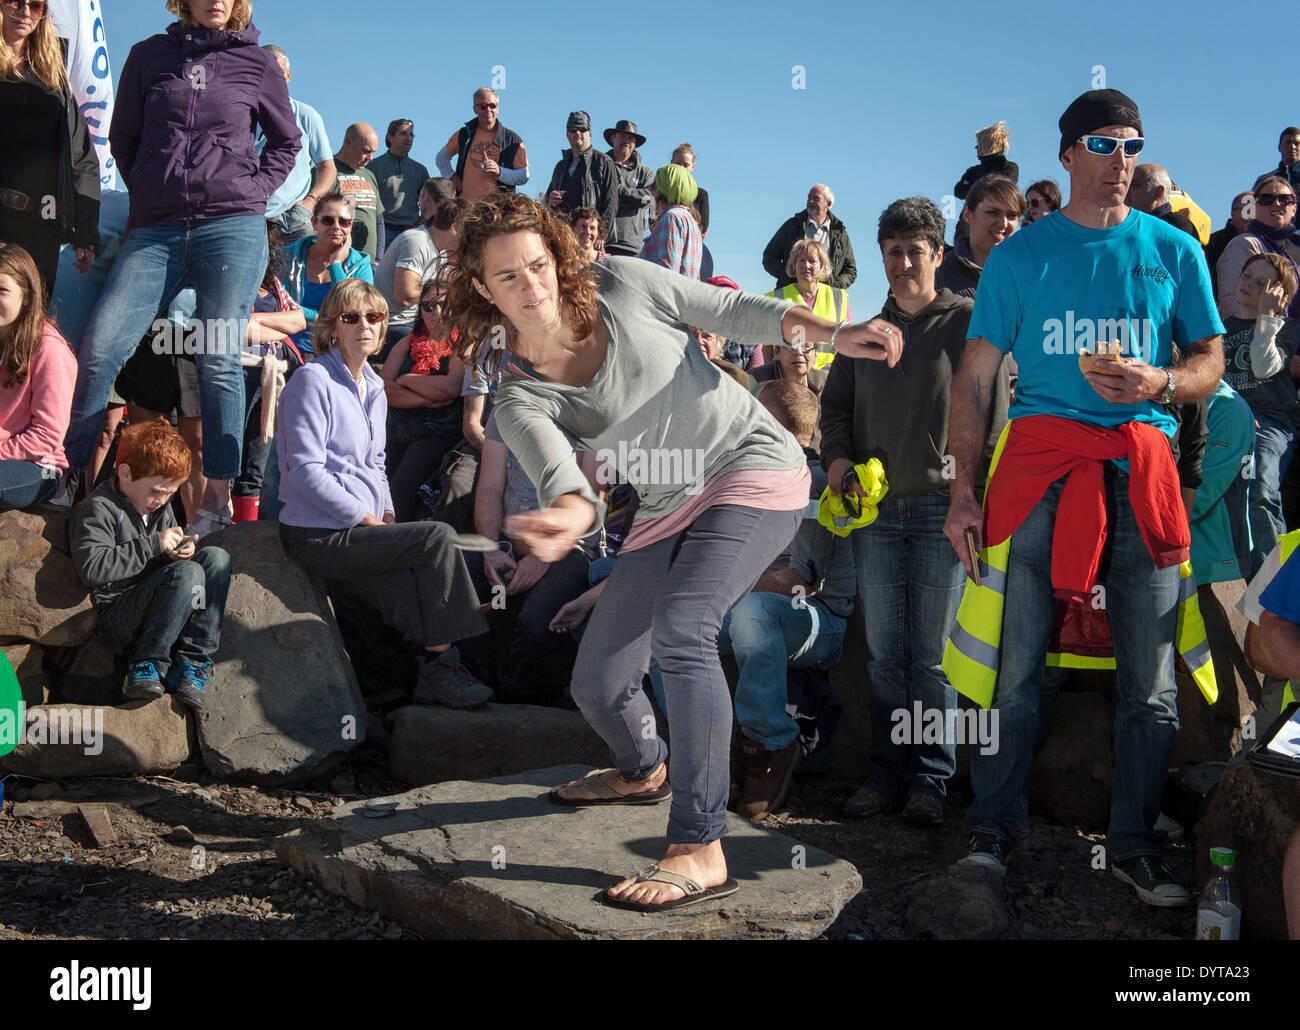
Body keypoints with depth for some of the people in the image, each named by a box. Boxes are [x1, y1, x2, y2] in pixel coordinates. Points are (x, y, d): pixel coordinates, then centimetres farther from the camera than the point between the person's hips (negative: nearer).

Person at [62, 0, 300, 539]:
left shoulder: (257, 63, 9)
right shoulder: (149, 55, 13)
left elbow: (286, 140, 19)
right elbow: (122, 137, 21)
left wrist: (254, 191, 7)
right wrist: (149, 190, 10)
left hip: (233, 226, -2)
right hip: (156, 230, 2)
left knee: (218, 359, -8)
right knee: (99, 347, -9)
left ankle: (218, 496, -2)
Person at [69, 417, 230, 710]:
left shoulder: (161, 506, 15)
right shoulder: (98, 510, -11)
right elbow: (92, 568, -26)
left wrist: (177, 552, 1)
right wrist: (153, 545, -22)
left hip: (157, 615, 8)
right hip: (115, 618, -8)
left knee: (215, 557, -11)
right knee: (188, 573, -29)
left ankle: (194, 661, -17)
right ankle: (148, 664, -19)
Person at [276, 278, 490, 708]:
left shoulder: (374, 389, 17)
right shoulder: (313, 380, -10)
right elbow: (306, 472, -16)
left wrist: (387, 516, 7)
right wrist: (369, 520, -15)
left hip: (361, 530, 8)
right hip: (318, 535, -7)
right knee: (437, 536, -20)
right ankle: (441, 661, -12)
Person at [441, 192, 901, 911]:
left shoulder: (620, 284, -8)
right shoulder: (519, 399, -7)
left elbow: (730, 311, 3)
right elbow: (556, 469, -28)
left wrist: (833, 334, -9)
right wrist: (572, 511, -53)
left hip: (753, 465, -4)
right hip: (669, 509, 4)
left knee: (680, 627, -29)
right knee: (596, 684, 6)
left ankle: (700, 850, -25)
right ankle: (642, 771, 43)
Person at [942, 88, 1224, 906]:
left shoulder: (1174, 251, 14)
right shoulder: (1020, 255, 10)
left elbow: (1211, 362, 14)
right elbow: (976, 378, 6)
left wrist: (1158, 384, -10)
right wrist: (964, 491, -3)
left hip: (1141, 467, 2)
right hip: (1040, 462, -1)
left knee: (1150, 676, 2)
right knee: (1016, 664, -2)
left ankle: (1136, 846, 14)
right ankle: (994, 833, 10)